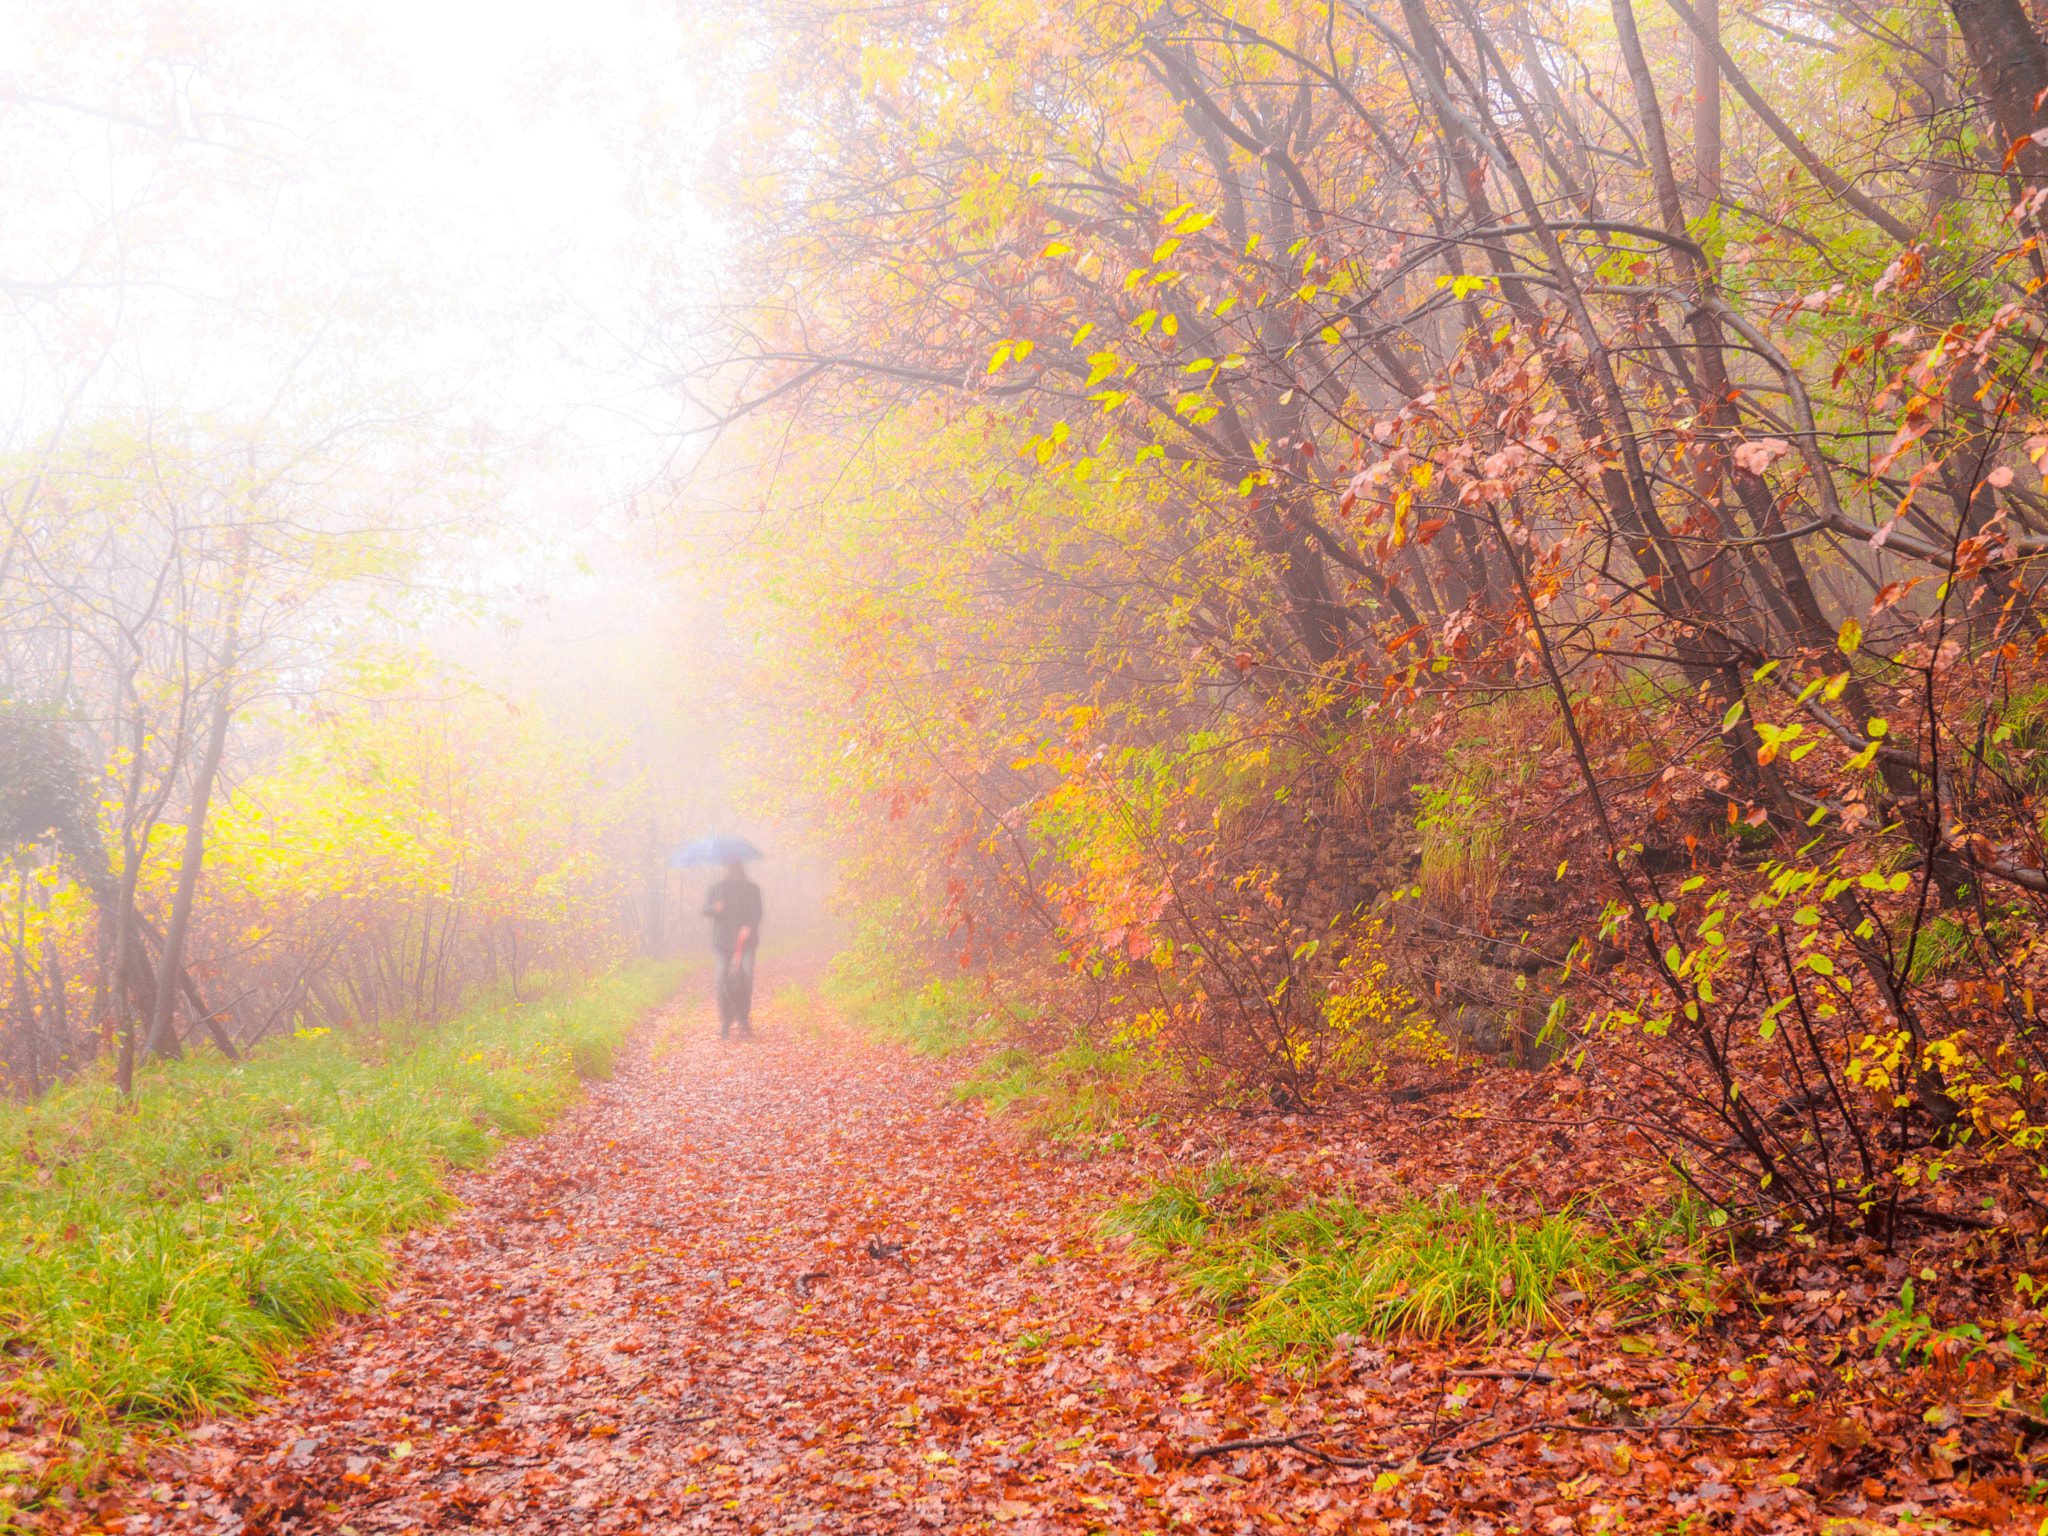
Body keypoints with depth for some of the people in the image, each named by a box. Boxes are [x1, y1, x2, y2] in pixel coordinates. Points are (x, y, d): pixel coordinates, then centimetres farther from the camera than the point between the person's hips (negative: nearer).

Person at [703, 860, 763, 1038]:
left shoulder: (752, 889, 13)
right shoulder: (717, 889, 14)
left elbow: (757, 912, 4)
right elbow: (705, 909, 6)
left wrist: (749, 926, -16)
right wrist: (715, 908, -18)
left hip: (745, 941, 0)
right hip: (723, 941, 0)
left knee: (745, 976, -12)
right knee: (724, 978, -9)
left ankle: (744, 1019, 0)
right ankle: (725, 1021, 1)